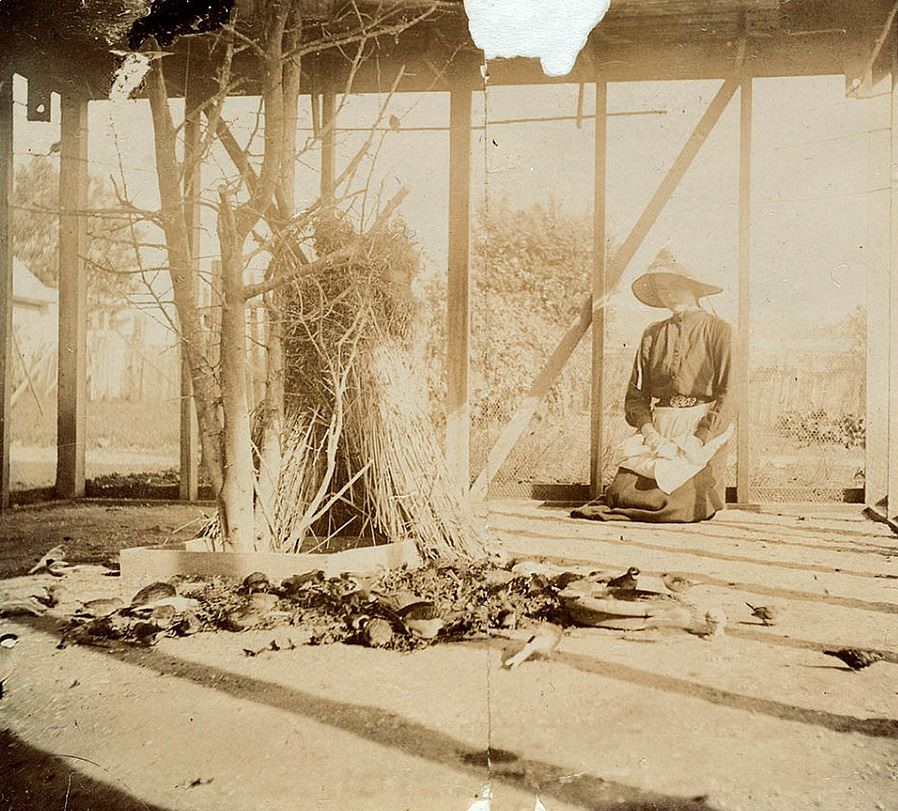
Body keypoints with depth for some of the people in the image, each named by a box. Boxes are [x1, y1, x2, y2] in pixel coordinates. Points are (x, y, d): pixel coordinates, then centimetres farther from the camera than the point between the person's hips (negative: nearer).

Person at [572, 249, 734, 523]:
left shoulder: (718, 330, 2)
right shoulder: (653, 335, 15)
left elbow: (728, 395, -5)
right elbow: (635, 396, 9)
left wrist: (697, 440, -16)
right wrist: (652, 435, -9)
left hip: (704, 429, -4)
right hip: (657, 428, 4)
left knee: (665, 501, -21)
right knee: (620, 493, -15)